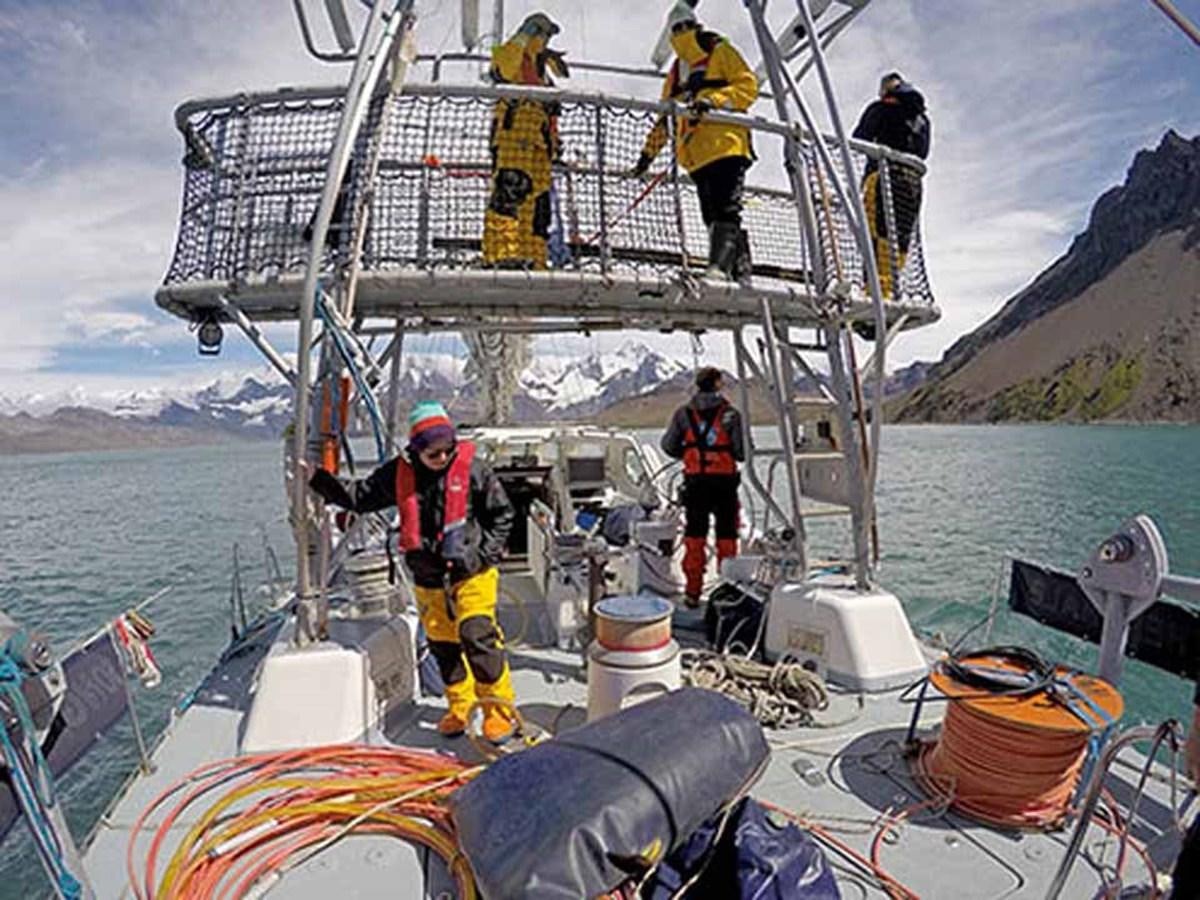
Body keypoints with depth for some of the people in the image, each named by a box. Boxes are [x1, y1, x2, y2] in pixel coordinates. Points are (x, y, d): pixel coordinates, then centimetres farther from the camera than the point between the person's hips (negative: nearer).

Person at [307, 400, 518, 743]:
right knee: (442, 644, 13)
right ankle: (460, 706, 32)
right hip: (428, 578, 4)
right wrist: (316, 479, 2)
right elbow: (358, 497, 10)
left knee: (478, 637, -11)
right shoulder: (399, 474, -1)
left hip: (472, 573, -4)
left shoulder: (472, 469, -10)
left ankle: (499, 709, 6)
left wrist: (485, 554, -9)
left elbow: (502, 514, -2)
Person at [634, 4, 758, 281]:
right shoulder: (675, 72, 27)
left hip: (726, 145, -6)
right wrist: (648, 153, 20)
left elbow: (748, 86, -1)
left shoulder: (720, 51, 11)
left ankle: (719, 267, -29)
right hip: (696, 154, 6)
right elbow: (665, 119, 28)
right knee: (713, 218, -2)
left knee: (726, 212, -19)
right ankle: (741, 274, -1)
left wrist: (714, 100, -17)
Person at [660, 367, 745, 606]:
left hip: (695, 482, 2)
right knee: (726, 536, 10)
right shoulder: (730, 413, -7)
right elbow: (742, 452, -9)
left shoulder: (684, 413, 0)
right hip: (724, 481, -2)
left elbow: (668, 445, 1)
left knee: (694, 536, 10)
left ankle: (692, 592, 13)